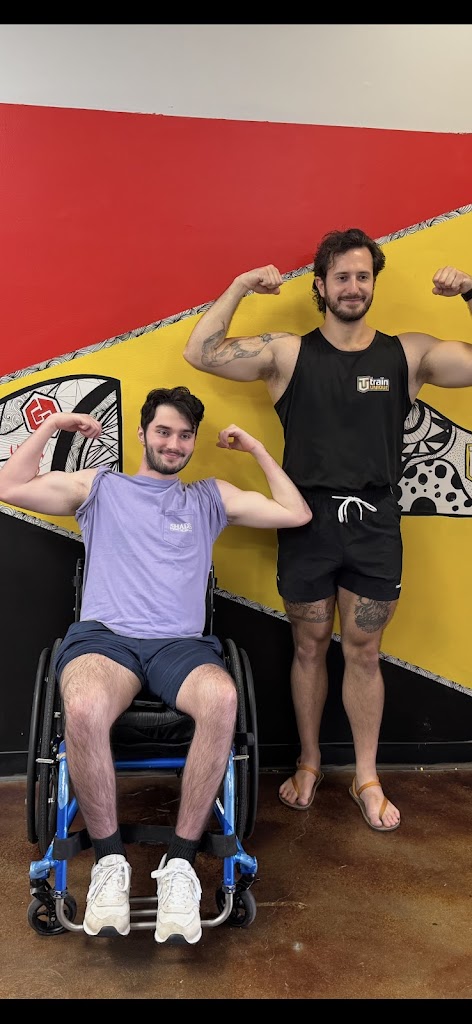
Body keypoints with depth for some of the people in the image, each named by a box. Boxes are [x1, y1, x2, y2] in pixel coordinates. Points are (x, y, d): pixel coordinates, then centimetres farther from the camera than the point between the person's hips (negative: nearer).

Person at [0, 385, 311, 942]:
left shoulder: (211, 496, 23)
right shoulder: (99, 486, 20)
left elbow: (296, 514, 19)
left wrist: (257, 448, 20)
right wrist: (50, 425, 13)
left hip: (180, 643, 1)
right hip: (103, 635, -1)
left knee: (222, 698, -37)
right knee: (84, 707, -38)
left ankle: (181, 861, -21)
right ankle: (109, 859, -15)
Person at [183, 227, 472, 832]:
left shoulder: (408, 353, 4)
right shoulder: (289, 353, 0)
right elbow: (200, 353, -7)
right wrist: (240, 286, -9)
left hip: (374, 523, 1)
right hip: (307, 521, 0)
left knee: (363, 652, 10)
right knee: (309, 646, 13)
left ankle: (367, 779, 27)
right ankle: (309, 764, 33)